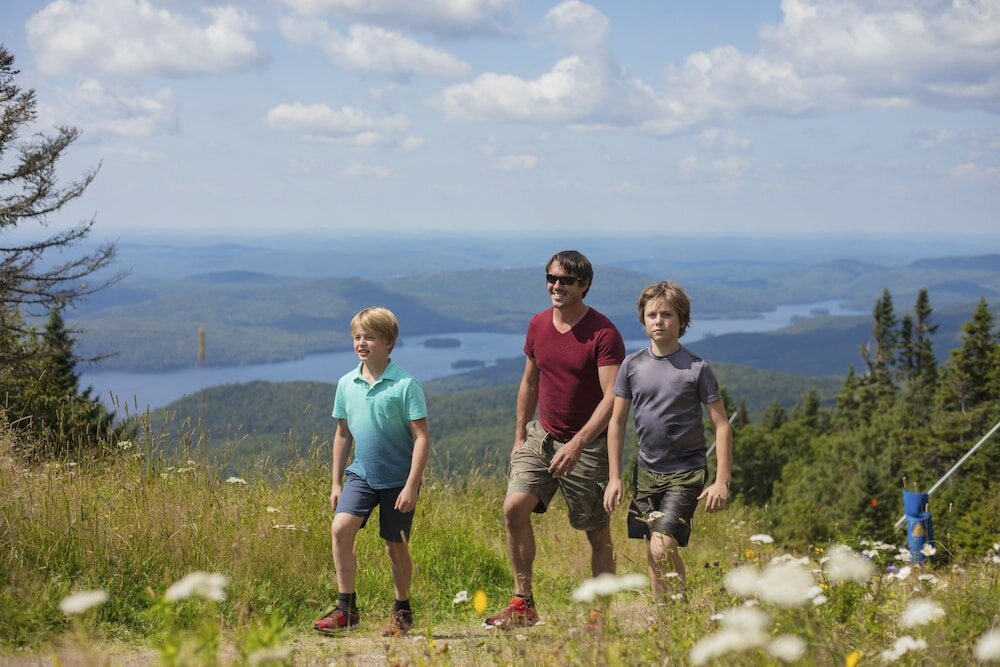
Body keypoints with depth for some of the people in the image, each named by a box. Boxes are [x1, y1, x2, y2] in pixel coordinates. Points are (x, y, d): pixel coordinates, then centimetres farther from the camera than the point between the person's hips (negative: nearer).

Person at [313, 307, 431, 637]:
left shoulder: (405, 385, -13)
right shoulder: (346, 384, 2)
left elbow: (422, 438, -13)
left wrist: (411, 486, -18)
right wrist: (336, 482, 13)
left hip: (398, 480, -4)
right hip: (361, 474, 4)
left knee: (395, 547, 6)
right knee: (341, 528, -17)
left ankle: (402, 612, 27)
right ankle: (346, 608, -9)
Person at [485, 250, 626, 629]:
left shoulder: (603, 334, -15)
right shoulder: (538, 325, 4)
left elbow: (612, 398, -21)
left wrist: (576, 445, -29)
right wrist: (519, 437, 15)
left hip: (587, 444, -5)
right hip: (541, 435, 5)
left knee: (598, 534, 3)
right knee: (514, 507, -13)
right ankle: (523, 605, -5)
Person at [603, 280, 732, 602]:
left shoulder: (697, 368, -9)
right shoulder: (633, 365, 1)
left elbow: (722, 425, -6)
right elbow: (617, 422, 7)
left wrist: (722, 482, -11)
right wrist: (614, 478, 3)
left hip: (686, 470, -4)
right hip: (647, 470, 4)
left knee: (662, 547, -17)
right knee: (652, 554, 8)